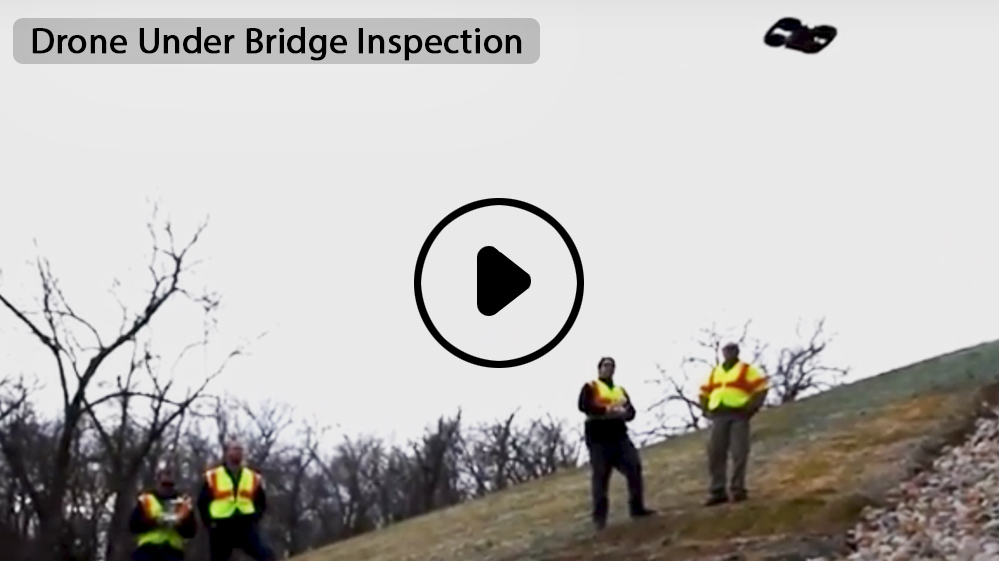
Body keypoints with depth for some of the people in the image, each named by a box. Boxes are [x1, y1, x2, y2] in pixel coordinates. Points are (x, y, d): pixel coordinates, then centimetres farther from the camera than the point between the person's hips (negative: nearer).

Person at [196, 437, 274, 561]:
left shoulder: (254, 477, 10)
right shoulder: (212, 477, 4)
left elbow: (262, 502, 19)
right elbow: (202, 501, 9)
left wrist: (255, 517, 3)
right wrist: (210, 522, -1)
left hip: (247, 525, 1)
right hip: (221, 527, -1)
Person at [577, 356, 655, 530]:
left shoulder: (620, 390, 22)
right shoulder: (590, 387, 5)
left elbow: (631, 411, 13)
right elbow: (584, 406, -13)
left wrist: (625, 412, -12)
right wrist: (606, 409, -22)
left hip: (619, 436, 5)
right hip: (598, 438, -5)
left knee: (634, 468, -4)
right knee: (600, 476, -5)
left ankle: (637, 508, 4)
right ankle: (599, 517, -2)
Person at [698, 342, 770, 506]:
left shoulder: (747, 370, 7)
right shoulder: (714, 372, 22)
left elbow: (762, 387, 0)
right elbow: (704, 392, 27)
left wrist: (752, 407, -9)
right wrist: (706, 411, 11)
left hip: (738, 415, -4)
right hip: (718, 416, 4)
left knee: (739, 453, -8)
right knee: (715, 453, -2)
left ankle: (738, 490, -6)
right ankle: (717, 491, 0)